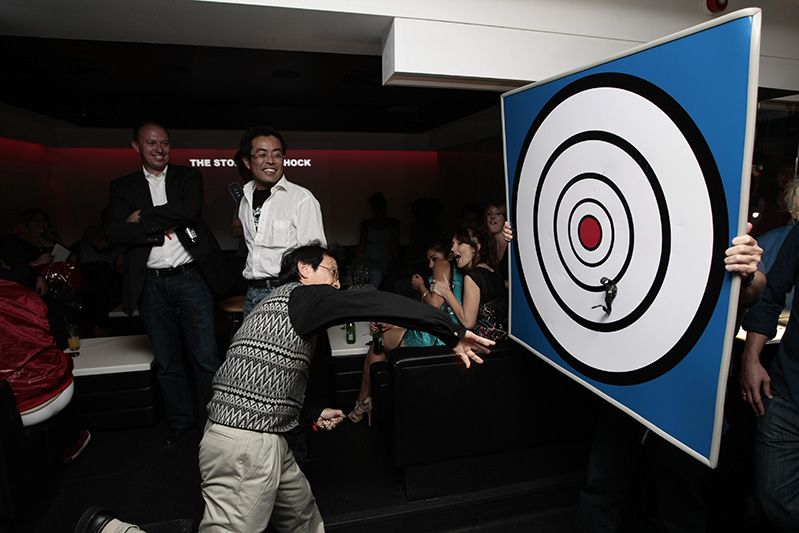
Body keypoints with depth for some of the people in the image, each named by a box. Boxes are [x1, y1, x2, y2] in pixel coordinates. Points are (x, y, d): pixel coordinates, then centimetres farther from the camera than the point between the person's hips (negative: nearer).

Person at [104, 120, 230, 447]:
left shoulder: (188, 177, 6)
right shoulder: (122, 187, 9)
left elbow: (190, 211, -13)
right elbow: (114, 232, -6)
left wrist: (144, 217, -8)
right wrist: (163, 226, -12)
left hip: (191, 278, -2)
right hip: (151, 284, 2)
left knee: (206, 358, 3)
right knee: (167, 362, 14)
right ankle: (180, 420, 31)